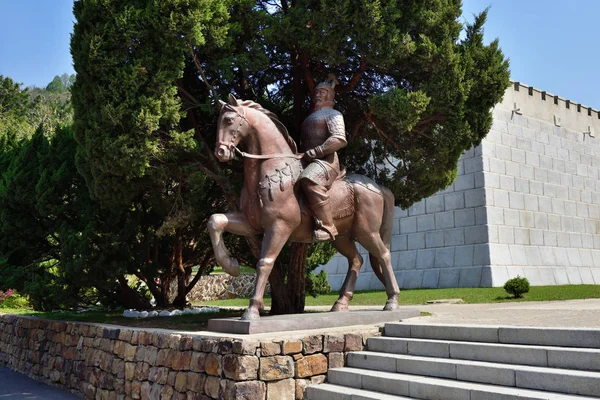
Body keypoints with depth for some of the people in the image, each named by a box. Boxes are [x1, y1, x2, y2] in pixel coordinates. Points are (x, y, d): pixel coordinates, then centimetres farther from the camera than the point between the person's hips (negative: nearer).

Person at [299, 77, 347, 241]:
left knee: (310, 179, -40)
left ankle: (326, 227, -40)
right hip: (309, 163, 10)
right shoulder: (311, 117, 30)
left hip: (326, 161, -10)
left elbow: (340, 139, -14)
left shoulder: (333, 114, 4)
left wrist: (313, 153, -18)